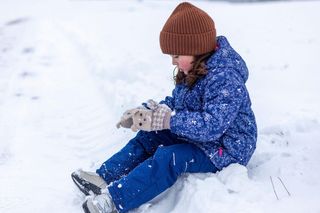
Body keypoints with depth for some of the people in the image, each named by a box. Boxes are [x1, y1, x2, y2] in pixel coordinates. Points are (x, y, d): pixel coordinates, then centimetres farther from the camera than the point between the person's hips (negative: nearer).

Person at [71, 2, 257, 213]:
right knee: (148, 137, -1)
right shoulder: (193, 72, 4)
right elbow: (174, 102, 12)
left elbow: (212, 125, -35)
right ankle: (105, 178, -8)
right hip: (193, 137, 10)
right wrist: (146, 111, -6)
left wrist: (167, 119, -36)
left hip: (224, 150, -9)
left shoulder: (225, 79, -26)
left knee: (169, 157, -29)